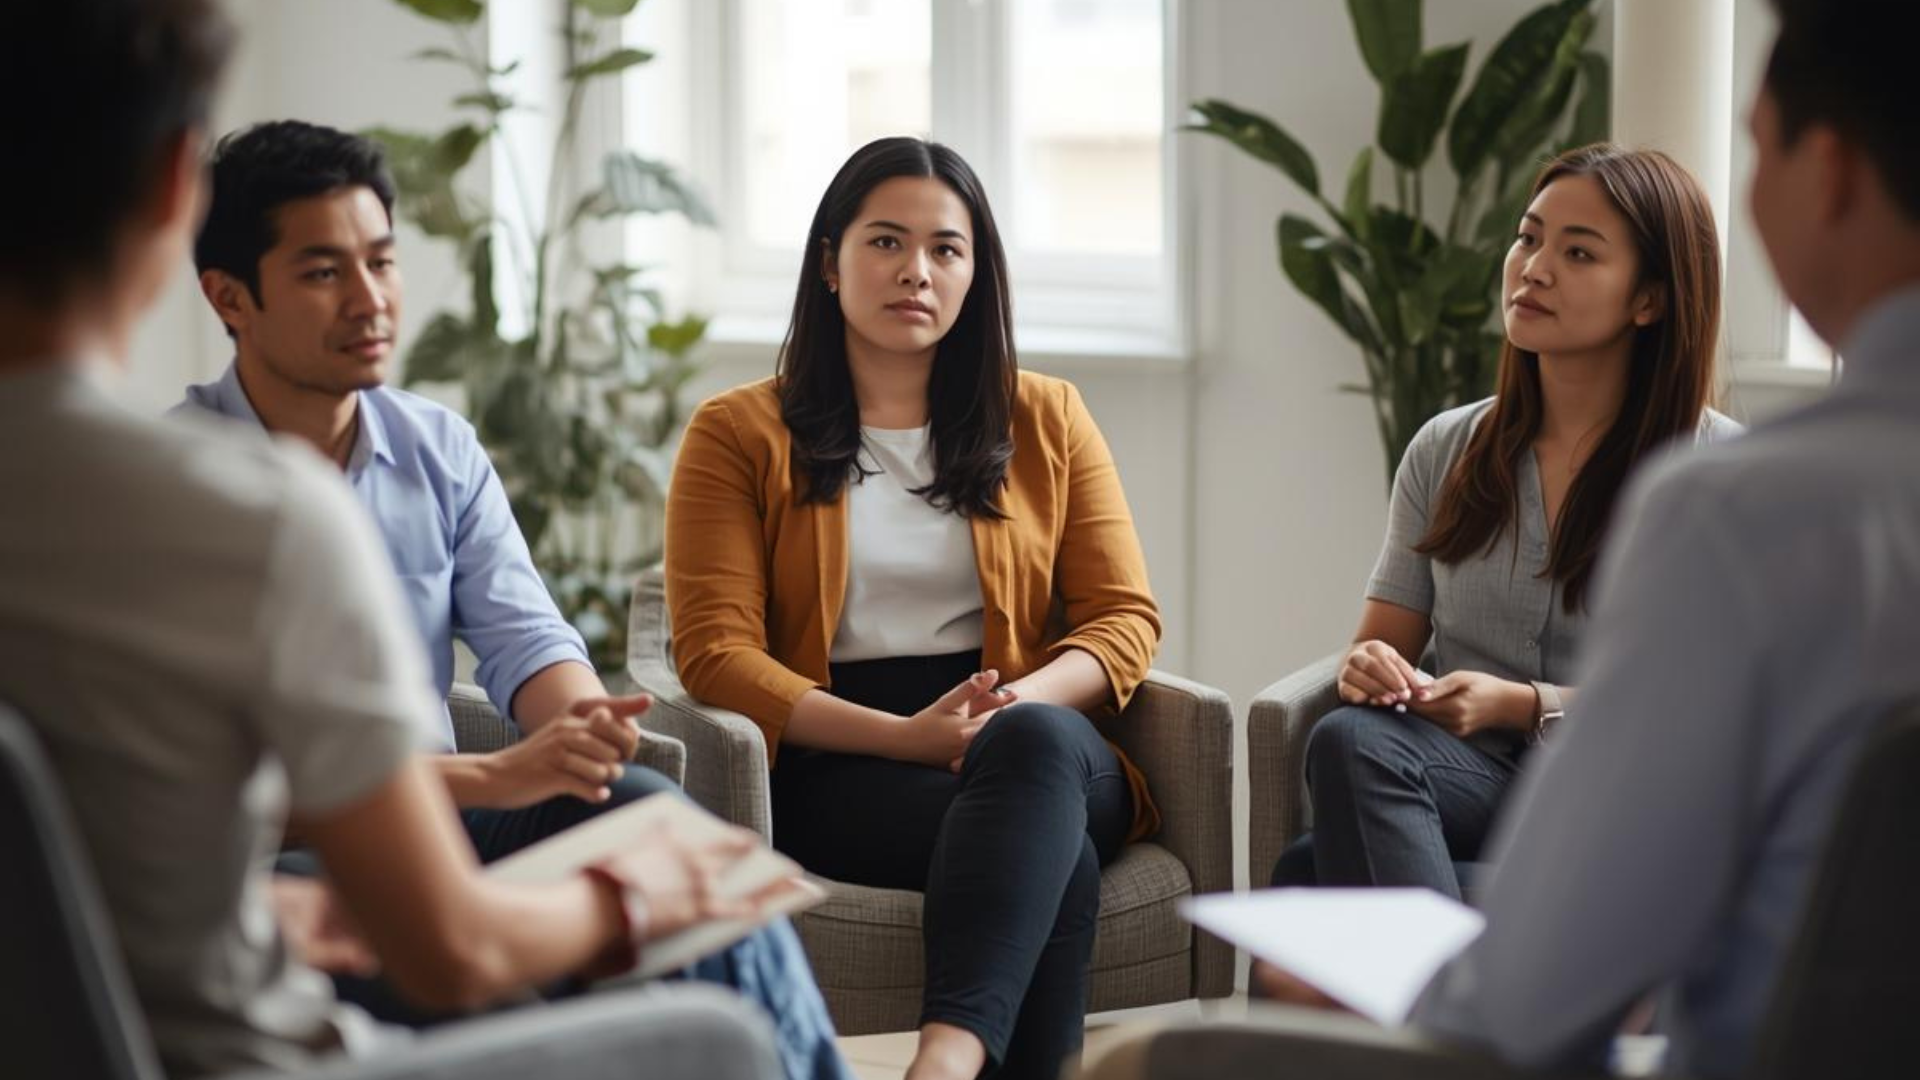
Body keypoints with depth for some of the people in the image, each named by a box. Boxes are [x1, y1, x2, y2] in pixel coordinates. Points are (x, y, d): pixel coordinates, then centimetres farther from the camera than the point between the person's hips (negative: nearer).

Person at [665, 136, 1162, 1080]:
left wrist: (1021, 702, -13)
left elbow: (1125, 618, 11)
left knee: (1032, 744, -40)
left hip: (1043, 743, 2)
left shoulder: (1047, 420, 17)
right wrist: (904, 735, -16)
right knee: (1052, 857, -37)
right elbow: (715, 652, -2)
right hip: (836, 765, -2)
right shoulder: (738, 434, 9)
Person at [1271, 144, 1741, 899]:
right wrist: (1369, 669, -10)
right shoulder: (1446, 450, 15)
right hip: (1474, 778, 5)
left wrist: (1524, 705, -14)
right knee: (1351, 737, -36)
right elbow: (1383, 642, 16)